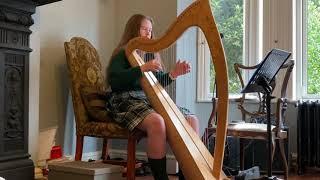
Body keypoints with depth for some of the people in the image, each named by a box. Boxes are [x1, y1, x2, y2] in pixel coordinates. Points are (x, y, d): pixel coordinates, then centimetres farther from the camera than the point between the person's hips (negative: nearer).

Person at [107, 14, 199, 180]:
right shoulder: (123, 53, 1)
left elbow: (157, 82, 15)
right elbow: (114, 80, -16)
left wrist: (173, 74, -5)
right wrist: (142, 68, -22)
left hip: (151, 101, 7)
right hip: (127, 102, -7)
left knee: (192, 120, -9)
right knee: (156, 121, -37)